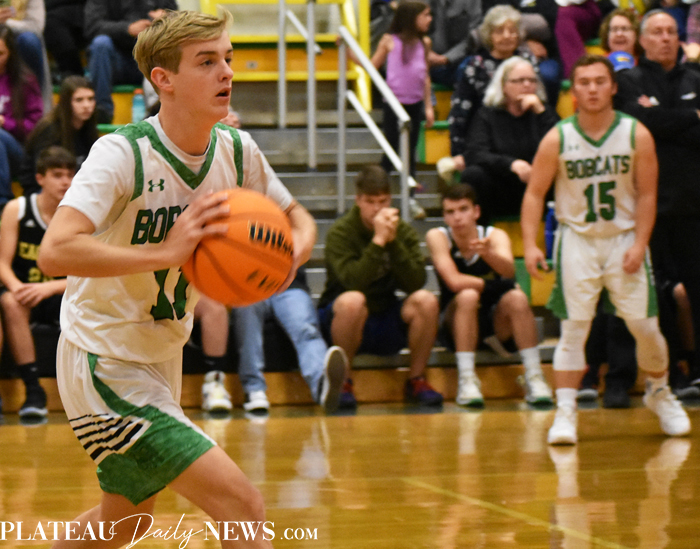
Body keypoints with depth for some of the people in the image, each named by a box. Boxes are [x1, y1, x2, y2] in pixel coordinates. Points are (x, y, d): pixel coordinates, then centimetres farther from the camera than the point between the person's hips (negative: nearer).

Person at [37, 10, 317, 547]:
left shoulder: (236, 150, -4)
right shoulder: (123, 152, -23)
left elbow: (298, 219, 12)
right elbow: (55, 252, -36)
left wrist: (292, 252, -12)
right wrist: (166, 251, -41)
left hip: (163, 359, 9)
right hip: (104, 364, -9)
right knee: (244, 505, -19)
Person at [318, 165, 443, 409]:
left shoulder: (404, 232, 1)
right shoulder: (340, 233, -11)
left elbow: (415, 283, -14)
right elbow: (353, 282, -27)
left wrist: (394, 242, -22)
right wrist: (378, 241, -29)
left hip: (387, 327, 4)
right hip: (340, 319, -4)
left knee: (425, 300, -23)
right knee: (353, 301, -37)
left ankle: (416, 380, -7)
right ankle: (342, 382, -18)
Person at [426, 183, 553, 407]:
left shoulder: (495, 236, -10)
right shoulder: (437, 237, -13)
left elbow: (509, 270, -31)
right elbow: (454, 281, -25)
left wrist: (488, 253, -51)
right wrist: (493, 285, -16)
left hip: (497, 321, 1)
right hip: (457, 323, -1)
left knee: (517, 297, -28)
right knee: (467, 296, -31)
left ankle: (534, 377, -25)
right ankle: (467, 381, -31)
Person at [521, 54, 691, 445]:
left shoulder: (637, 135, -6)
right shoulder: (557, 139, -7)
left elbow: (647, 195, -3)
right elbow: (535, 193, -3)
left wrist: (639, 244, -12)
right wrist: (530, 244, -13)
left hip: (624, 239, 1)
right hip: (577, 240, -1)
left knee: (645, 325, 2)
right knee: (574, 328, -6)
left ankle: (660, 392, 27)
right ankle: (566, 412, -3)